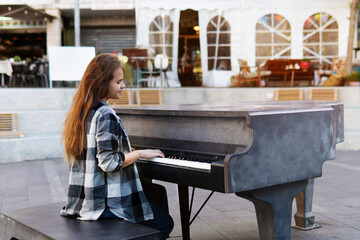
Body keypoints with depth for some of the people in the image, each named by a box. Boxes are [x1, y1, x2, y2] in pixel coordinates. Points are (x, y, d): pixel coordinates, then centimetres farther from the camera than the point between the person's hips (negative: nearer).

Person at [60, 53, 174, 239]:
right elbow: (109, 163, -24)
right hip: (105, 203, -10)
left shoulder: (81, 111, 9)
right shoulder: (105, 115, -20)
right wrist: (140, 153, -12)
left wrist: (127, 152, 18)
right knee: (165, 223, 0)